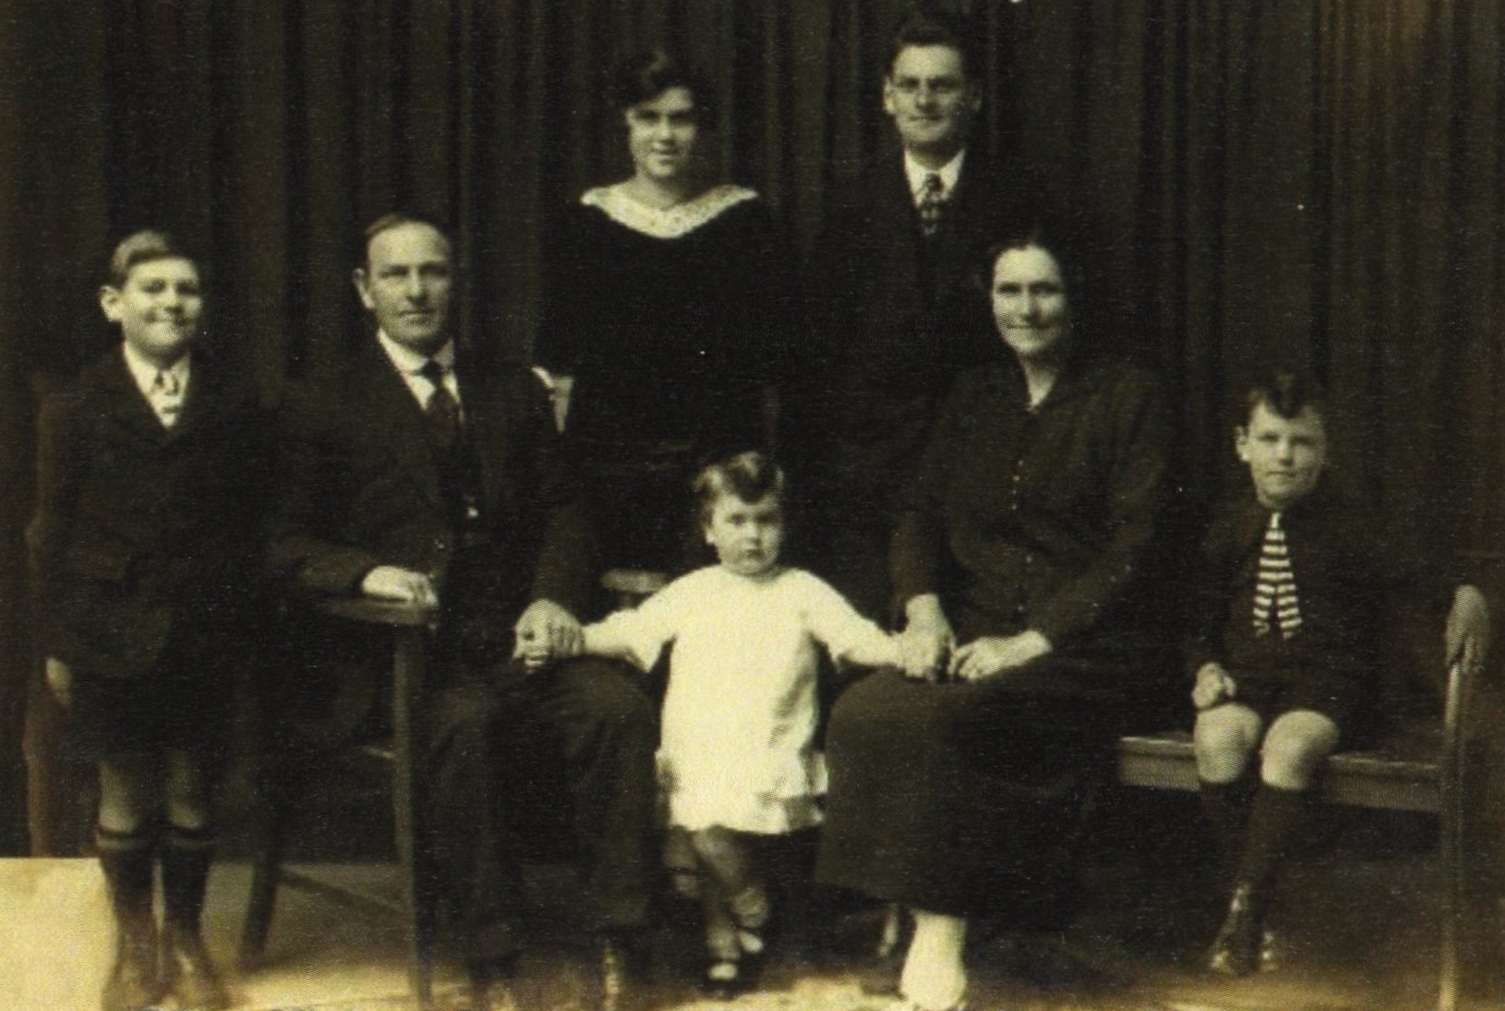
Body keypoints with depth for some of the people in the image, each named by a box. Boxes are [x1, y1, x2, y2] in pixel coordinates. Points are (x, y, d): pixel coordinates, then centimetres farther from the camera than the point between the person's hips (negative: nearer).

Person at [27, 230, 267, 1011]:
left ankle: (185, 942, 25)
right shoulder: (75, 411, 0)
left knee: (190, 791, 8)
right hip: (110, 634, -1)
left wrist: (240, 618, -4)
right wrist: (57, 643, 0)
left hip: (204, 637, 1)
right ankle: (135, 947, 24)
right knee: (125, 793, 7)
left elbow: (249, 527, 2)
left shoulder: (233, 407, 2)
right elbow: (51, 534, 2)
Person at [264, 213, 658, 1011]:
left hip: (520, 634, 3)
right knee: (466, 720, -35)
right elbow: (285, 546, 4)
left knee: (619, 704, -27)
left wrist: (553, 596, -5)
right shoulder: (322, 410, 12)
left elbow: (561, 515, 16)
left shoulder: (514, 394, 23)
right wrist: (368, 571, -16)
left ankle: (616, 946, -19)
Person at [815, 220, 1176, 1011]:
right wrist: (924, 610, -7)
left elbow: (1134, 546, -8)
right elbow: (920, 511, 14)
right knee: (862, 712, -27)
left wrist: (1034, 640, -17)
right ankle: (917, 922, -23)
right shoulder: (974, 397, 18)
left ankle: (939, 946, -26)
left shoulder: (1126, 398, 1)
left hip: (1087, 646, -5)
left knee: (939, 722, -33)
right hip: (976, 629, 5)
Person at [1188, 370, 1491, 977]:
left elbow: (1411, 572, 2)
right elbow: (1202, 621, 21)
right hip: (1247, 677, 3)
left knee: (1291, 743, -35)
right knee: (1217, 738, -31)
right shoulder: (1229, 533, 14)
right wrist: (1207, 667, 1)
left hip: (1327, 681, -3)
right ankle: (1247, 895, -17)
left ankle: (1244, 915, -28)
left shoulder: (1349, 528, 6)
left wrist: (1464, 594, -18)